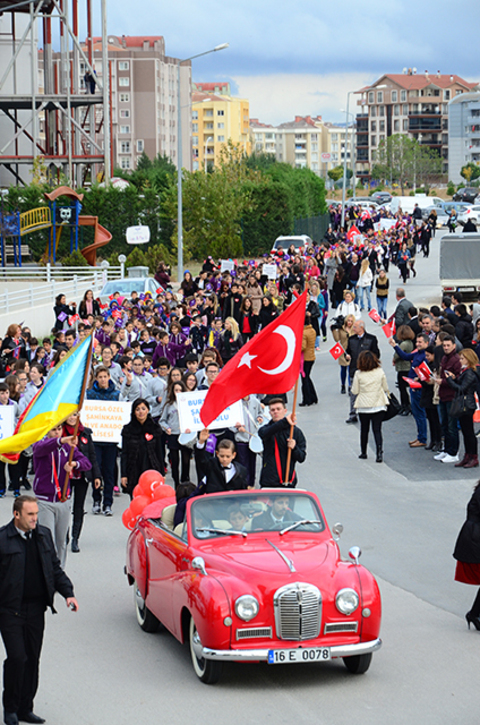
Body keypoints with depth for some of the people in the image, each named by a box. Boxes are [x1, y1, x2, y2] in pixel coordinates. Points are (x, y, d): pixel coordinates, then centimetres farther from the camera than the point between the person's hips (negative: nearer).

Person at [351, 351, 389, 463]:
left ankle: (363, 452, 24)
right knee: (377, 429, 0)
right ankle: (379, 452, -16)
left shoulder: (358, 374, -9)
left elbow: (355, 391, -6)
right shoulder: (380, 372, -4)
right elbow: (385, 388, 4)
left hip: (363, 407, 0)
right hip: (378, 405, 1)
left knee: (364, 429, 15)